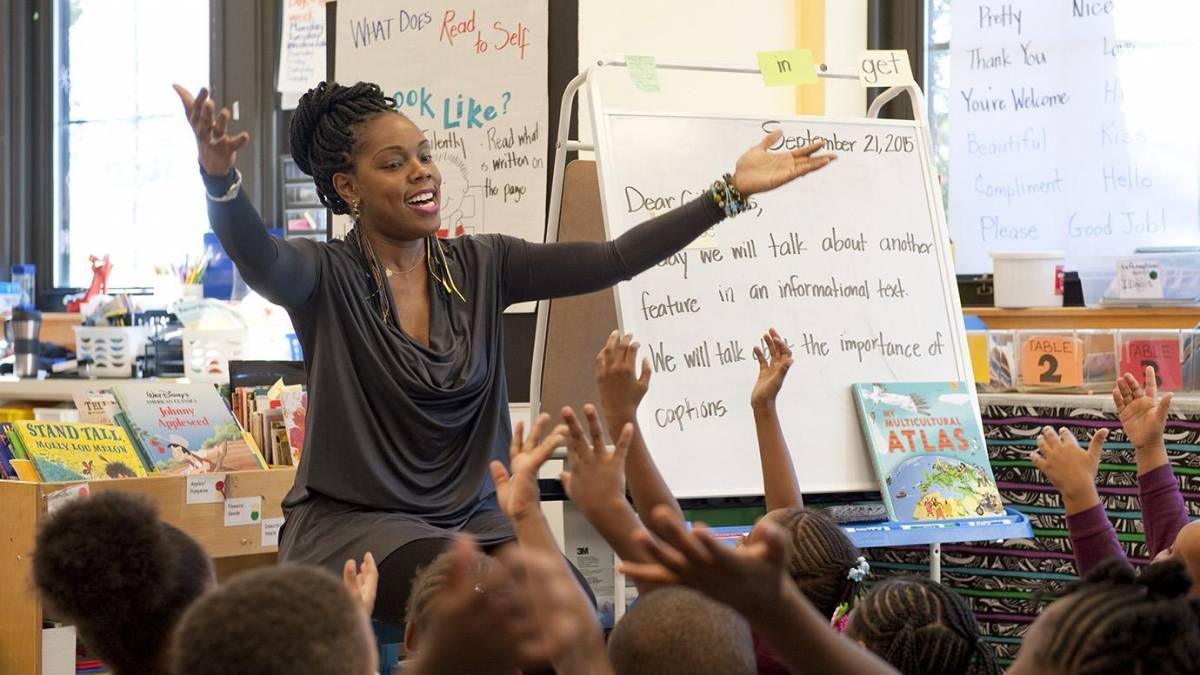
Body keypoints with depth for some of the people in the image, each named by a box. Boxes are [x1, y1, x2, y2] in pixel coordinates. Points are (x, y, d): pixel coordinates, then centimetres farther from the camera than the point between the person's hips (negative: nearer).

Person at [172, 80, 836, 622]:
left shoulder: (481, 266, 6)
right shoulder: (325, 278, -7)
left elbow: (613, 260, 0)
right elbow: (254, 255, -29)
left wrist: (731, 192, -7)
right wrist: (221, 176, -52)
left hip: (471, 517, 4)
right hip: (352, 523, -4)